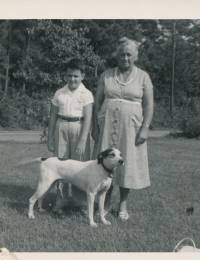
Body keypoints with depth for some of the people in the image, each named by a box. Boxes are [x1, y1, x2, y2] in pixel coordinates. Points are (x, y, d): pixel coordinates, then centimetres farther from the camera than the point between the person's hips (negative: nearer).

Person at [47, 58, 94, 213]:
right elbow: (53, 117, 9)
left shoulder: (86, 94, -5)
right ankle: (59, 201, 12)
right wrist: (50, 138, 8)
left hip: (79, 129, -2)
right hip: (61, 128, 3)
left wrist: (82, 141, -17)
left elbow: (88, 119, -10)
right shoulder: (59, 93, 5)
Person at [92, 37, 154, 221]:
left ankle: (123, 204, 16)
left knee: (127, 164, 3)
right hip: (107, 125, 2)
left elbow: (148, 104, -3)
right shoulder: (106, 75, 4)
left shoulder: (143, 77, -1)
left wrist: (145, 128, -13)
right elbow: (97, 101, 6)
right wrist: (95, 126, 1)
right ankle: (106, 202, 17)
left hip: (130, 127, -1)